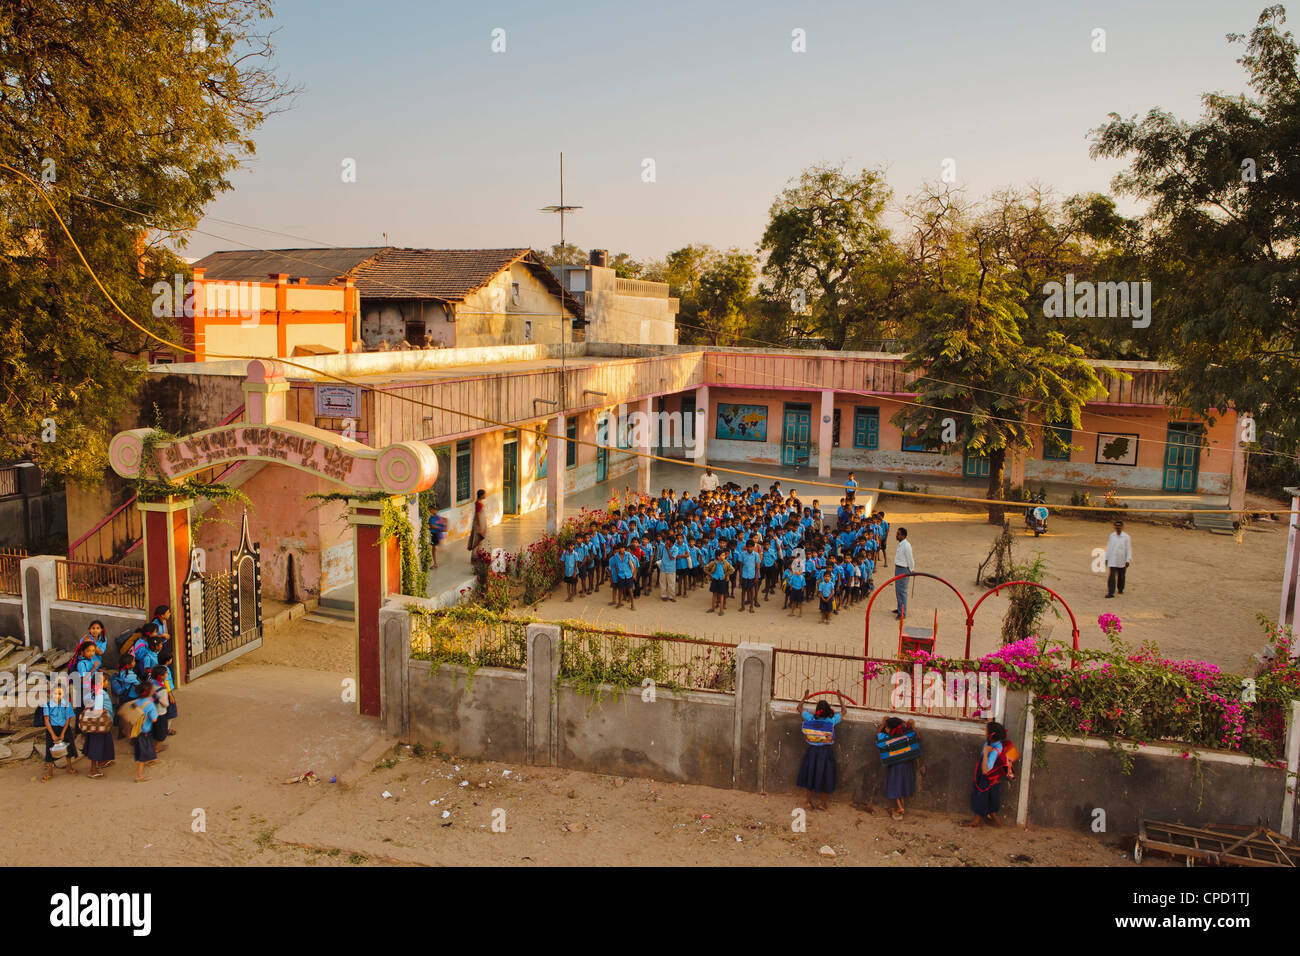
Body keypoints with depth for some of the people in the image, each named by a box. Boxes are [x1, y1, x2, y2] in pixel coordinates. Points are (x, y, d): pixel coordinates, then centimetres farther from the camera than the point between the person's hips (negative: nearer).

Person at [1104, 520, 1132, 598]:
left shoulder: (1126, 537, -7)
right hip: (1112, 560, 1)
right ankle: (1110, 593, -14)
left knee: (1121, 576, 13)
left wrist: (1128, 561, -13)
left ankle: (1121, 589, 37)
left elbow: (1129, 549, -7)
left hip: (1122, 561, -1)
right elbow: (1108, 547, 9)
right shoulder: (1111, 535, 3)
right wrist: (1106, 558, 9)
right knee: (1111, 576, -9)